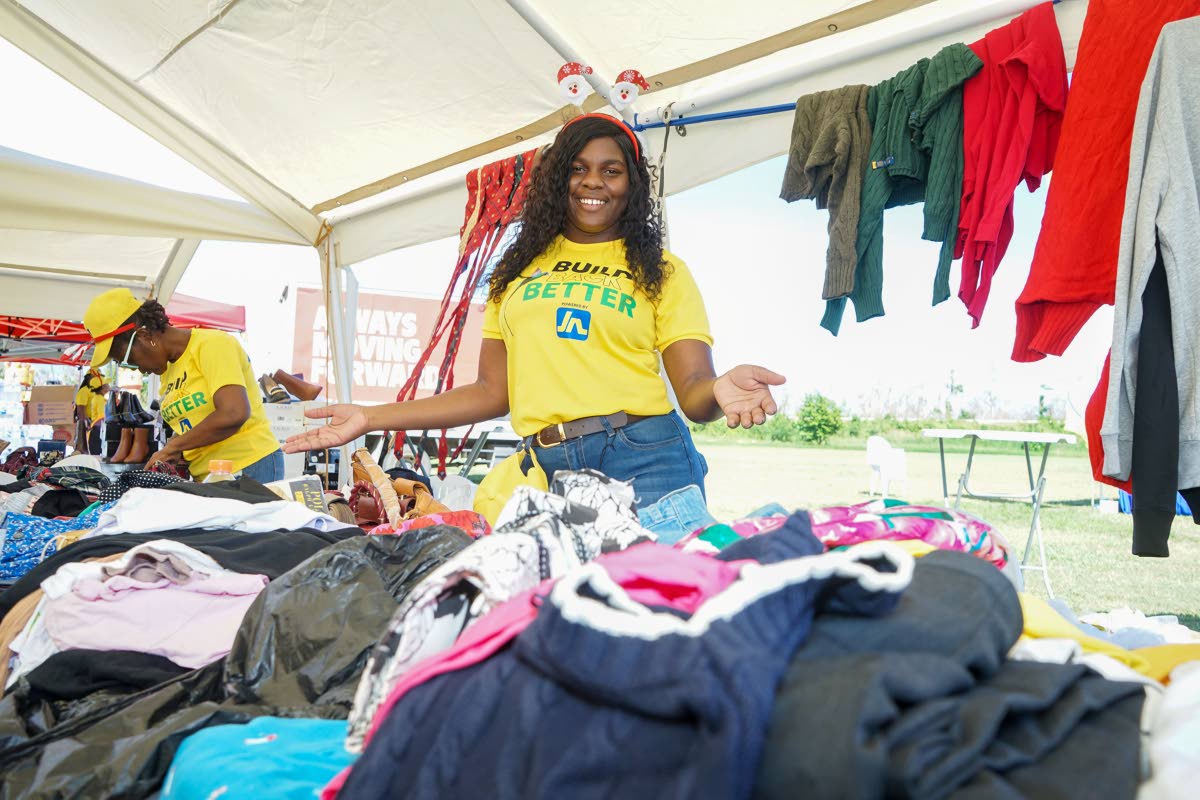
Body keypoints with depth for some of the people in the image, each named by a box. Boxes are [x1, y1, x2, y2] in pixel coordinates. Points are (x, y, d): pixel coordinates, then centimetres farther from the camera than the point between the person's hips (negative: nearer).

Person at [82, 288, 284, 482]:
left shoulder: (211, 344, -9)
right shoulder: (168, 370, 16)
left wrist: (171, 447, -12)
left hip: (250, 468, -7)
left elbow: (234, 414, -23)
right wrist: (169, 458, 0)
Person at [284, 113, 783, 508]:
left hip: (645, 462, -2)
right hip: (547, 472, 2)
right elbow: (492, 392, 13)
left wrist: (719, 391, -26)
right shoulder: (519, 268, 15)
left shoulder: (660, 270, 8)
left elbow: (693, 390, -1)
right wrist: (370, 418, 9)